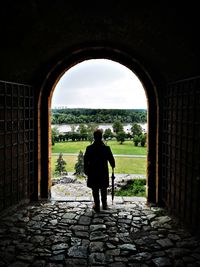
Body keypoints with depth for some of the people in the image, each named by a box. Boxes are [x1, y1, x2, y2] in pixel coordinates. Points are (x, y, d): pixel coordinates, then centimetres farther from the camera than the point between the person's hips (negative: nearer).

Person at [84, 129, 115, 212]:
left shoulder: (89, 148, -10)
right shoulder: (106, 148, -11)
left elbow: (85, 161, -4)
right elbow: (111, 160, -2)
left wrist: (86, 170, 10)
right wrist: (113, 166, 19)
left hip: (93, 173, -1)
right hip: (103, 173, 1)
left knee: (95, 190, 11)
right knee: (104, 190, 18)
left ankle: (97, 206, 17)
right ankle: (104, 205, 29)